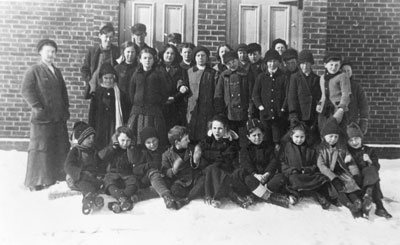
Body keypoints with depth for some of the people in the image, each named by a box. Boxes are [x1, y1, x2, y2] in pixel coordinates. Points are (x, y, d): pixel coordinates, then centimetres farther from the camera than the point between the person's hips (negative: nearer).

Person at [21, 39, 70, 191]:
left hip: (59, 117, 6)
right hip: (42, 117, -6)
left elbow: (63, 91, 23)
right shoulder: (34, 71, -3)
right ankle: (36, 181, 7)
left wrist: (66, 107, 14)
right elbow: (26, 91, -11)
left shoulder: (57, 72, 18)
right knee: (40, 148, -3)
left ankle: (60, 175, 22)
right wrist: (37, 107, -16)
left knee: (61, 147, 10)